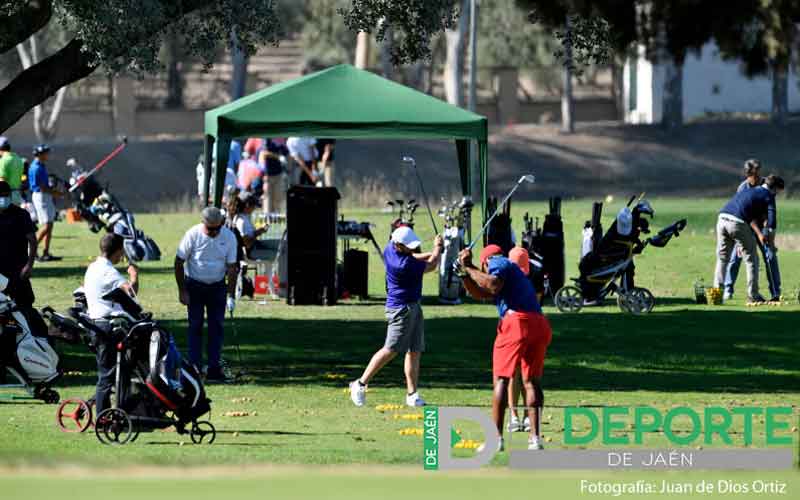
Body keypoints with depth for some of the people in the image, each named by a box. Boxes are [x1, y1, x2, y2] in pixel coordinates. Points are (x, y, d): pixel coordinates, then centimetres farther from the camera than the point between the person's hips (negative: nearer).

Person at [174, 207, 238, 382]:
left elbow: (231, 267, -6)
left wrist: (231, 296, -12)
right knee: (195, 327, -4)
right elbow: (179, 262, -8)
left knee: (217, 326, -1)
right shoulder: (193, 235, -16)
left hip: (217, 286, 2)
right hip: (194, 285, -2)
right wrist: (182, 291, -10)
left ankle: (214, 368, 3)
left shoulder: (229, 237, -9)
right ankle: (195, 369, -2)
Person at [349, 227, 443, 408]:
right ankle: (361, 384, -5)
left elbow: (413, 258, 21)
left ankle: (412, 394, 8)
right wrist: (437, 248, 6)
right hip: (402, 308, -10)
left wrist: (432, 253, 7)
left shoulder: (390, 248, 0)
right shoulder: (404, 265, -26)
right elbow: (431, 266, -11)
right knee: (391, 350, -11)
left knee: (415, 351, 8)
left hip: (413, 307, 10)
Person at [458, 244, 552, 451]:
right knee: (532, 381, 11)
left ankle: (496, 438, -7)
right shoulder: (514, 270, 34)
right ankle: (535, 438, 6)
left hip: (516, 320, -8)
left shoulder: (498, 262, 9)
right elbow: (479, 293, 33)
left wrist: (470, 269, -2)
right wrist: (466, 271, 26)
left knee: (501, 379, -3)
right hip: (540, 324, 8)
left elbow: (493, 286, -12)